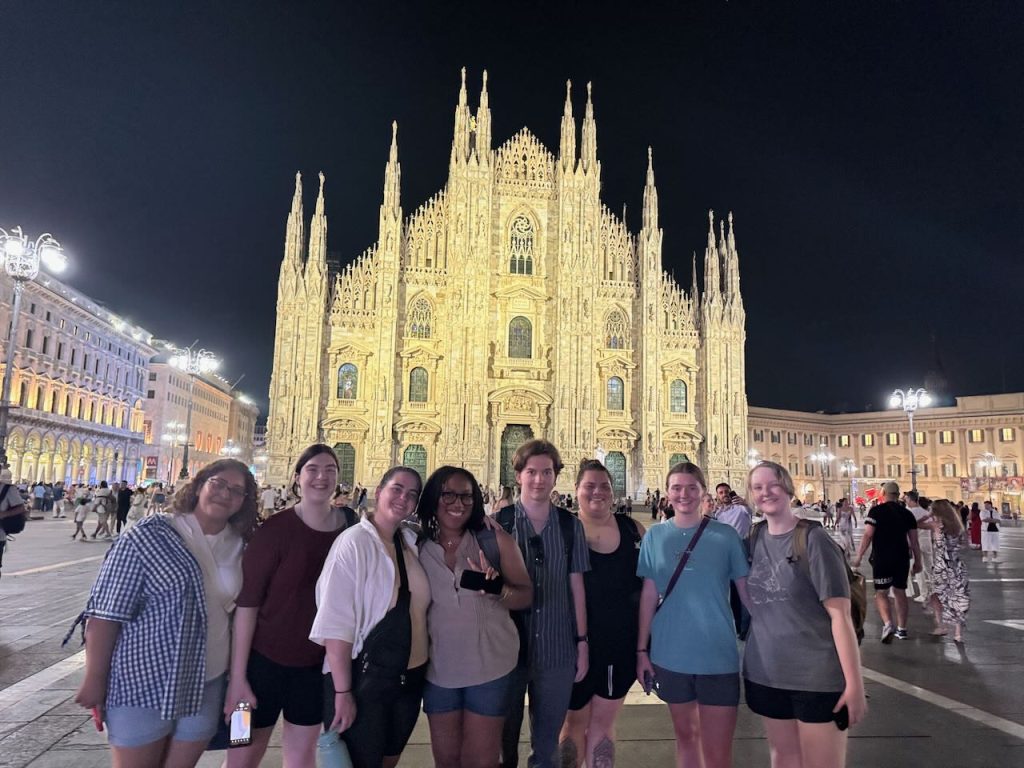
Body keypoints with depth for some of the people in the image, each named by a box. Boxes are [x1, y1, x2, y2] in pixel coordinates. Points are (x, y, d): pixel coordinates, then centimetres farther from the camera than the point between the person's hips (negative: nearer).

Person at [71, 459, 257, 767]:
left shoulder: (239, 547, 2)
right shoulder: (149, 535, -12)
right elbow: (106, 611, -11)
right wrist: (95, 677, -11)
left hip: (206, 684, 4)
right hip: (145, 681, -4)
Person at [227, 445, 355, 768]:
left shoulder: (351, 527, -5)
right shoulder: (275, 529, -15)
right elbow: (247, 603, -15)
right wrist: (238, 676, -16)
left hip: (317, 664, 3)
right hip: (264, 659, -3)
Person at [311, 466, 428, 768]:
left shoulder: (413, 543, 2)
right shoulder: (354, 542, -17)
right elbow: (336, 622, -20)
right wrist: (342, 692, -19)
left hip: (409, 678, 6)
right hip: (362, 679, -6)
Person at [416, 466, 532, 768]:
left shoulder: (496, 540, -7)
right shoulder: (417, 547, -2)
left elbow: (526, 596, -7)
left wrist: (496, 588, -26)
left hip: (489, 666, -2)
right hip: (439, 669, 2)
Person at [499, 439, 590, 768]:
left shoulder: (571, 526, -1)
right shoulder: (498, 523, -5)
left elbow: (576, 585, 4)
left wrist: (582, 641, 4)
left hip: (557, 649, 1)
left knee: (547, 741, 15)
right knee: (504, 735, 16)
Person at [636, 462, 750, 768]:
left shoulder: (726, 535, -4)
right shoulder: (655, 535, 0)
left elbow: (747, 591, -1)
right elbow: (649, 595, 3)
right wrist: (642, 649, 3)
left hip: (717, 655, -2)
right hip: (670, 655, 2)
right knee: (685, 734, 19)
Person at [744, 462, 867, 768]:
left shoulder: (814, 539, -13)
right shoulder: (755, 538, 3)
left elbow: (840, 614, -16)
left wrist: (854, 683, -17)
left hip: (818, 676, -5)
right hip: (765, 673, 5)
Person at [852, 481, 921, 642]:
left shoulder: (876, 511, -7)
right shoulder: (907, 513, 7)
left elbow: (867, 535, -13)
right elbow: (914, 541, 8)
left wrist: (858, 557, -8)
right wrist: (917, 561, 17)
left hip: (881, 558, -4)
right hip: (902, 558, 4)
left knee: (881, 593, 1)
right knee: (900, 591, 15)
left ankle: (888, 624, -19)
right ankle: (901, 629, 21)